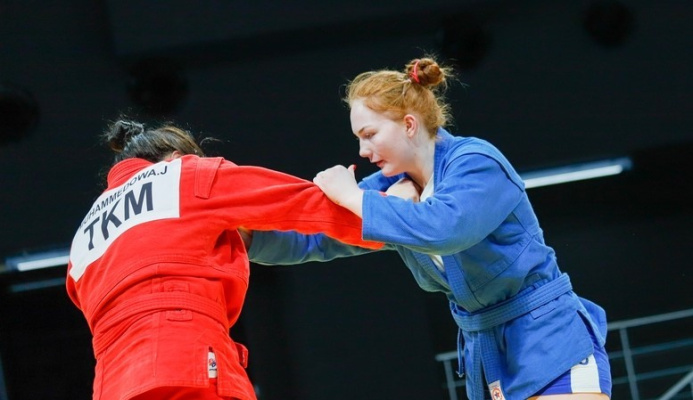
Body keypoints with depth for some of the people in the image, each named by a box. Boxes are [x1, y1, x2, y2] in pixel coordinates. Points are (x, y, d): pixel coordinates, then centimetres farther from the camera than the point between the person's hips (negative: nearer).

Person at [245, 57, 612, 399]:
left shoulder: (476, 162, -18)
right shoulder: (390, 187, 5)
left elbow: (442, 229, -36)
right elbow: (312, 238, 5)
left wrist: (352, 196, -28)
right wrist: (244, 234, -11)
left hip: (548, 339, -7)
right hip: (485, 351, 8)